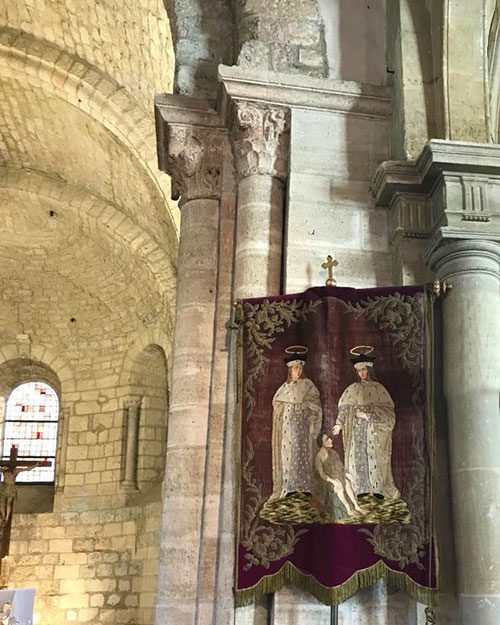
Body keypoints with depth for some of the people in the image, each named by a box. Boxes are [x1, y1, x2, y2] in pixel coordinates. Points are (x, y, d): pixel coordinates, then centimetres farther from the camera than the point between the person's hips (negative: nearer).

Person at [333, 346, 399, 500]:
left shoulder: (378, 388, 6)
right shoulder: (353, 389, 10)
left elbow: (388, 408, 1)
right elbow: (344, 408, 7)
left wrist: (370, 415, -12)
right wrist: (339, 424, -6)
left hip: (374, 430, -1)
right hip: (357, 429, 1)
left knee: (375, 457, -7)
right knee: (358, 457, -4)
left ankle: (378, 488, -5)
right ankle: (361, 488, 0)